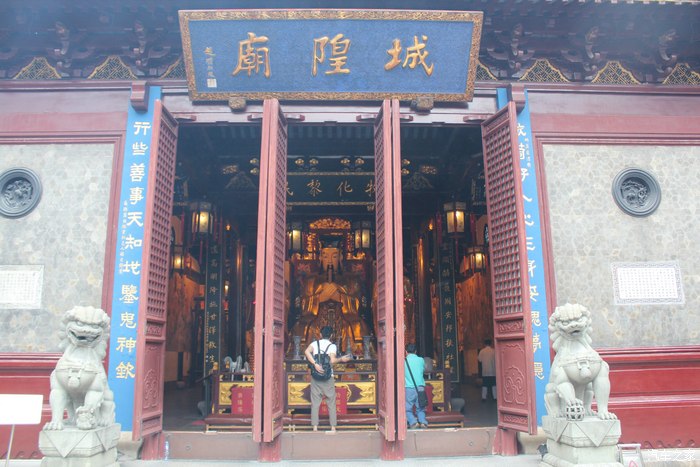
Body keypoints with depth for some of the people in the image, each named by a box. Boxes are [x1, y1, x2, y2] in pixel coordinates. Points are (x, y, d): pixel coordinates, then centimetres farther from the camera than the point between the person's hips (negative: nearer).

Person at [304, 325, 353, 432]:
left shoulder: (315, 343, 3)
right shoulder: (332, 346, -4)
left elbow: (306, 352, -17)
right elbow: (332, 360, -20)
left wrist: (315, 364, -18)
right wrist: (341, 359, -5)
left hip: (316, 377, 2)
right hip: (328, 377, -2)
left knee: (315, 403, 6)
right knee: (331, 403, 9)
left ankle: (315, 427, 5)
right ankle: (333, 427, 10)